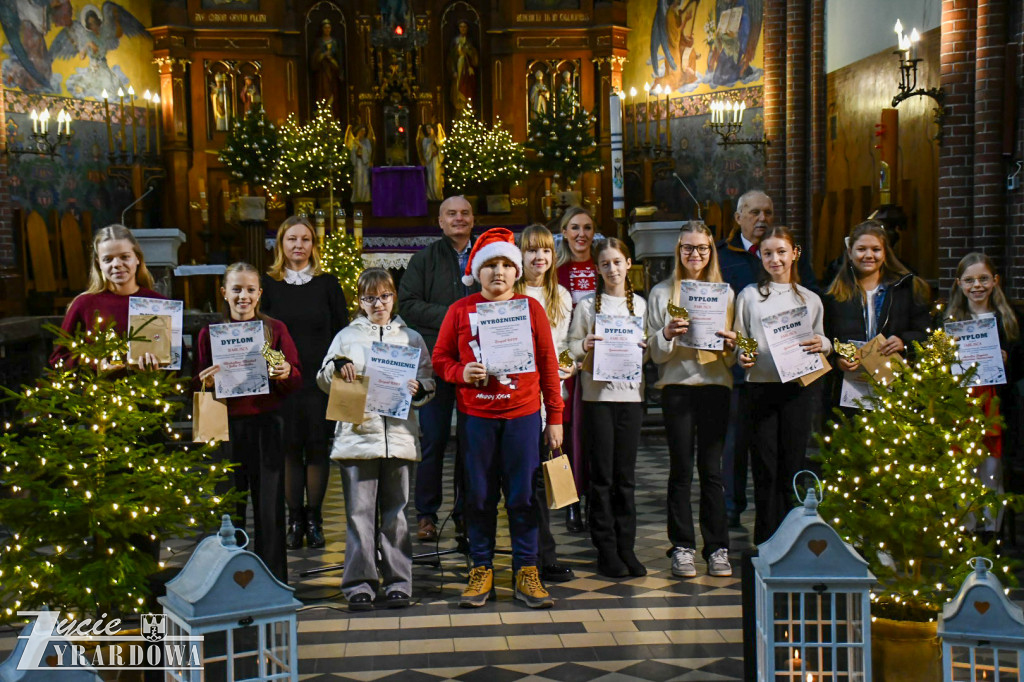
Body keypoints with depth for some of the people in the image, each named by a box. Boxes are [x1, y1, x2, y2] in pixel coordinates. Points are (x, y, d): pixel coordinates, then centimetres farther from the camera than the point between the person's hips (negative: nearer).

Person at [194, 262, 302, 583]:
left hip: (266, 424, -1)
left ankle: (274, 583, 12)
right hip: (226, 425, 1)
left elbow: (297, 380, 5)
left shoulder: (275, 329, 5)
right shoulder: (210, 333, 7)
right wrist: (205, 382, -13)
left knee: (270, 507, 2)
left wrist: (285, 374, -16)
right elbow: (197, 385, 9)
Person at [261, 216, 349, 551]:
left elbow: (342, 331, 6)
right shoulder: (268, 284, 6)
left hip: (320, 379, 0)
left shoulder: (327, 283, 6)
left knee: (317, 445, 1)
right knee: (289, 447, 2)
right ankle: (295, 519, 10)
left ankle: (314, 518, 10)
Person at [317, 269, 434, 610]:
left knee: (396, 513, 3)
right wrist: (337, 366, -8)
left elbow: (428, 382, 13)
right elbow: (323, 380, 13)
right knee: (359, 512, -2)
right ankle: (359, 583, 4)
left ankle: (399, 582, 9)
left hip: (398, 436, 0)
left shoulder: (411, 338, 15)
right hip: (356, 435, 0)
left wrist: (417, 389, -9)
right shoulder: (346, 336, 14)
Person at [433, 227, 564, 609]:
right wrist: (462, 372, -13)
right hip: (475, 416, 0)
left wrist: (555, 417, 6)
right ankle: (481, 571, 17)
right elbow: (440, 358, 9)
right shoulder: (461, 310, 5)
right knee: (479, 495, 5)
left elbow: (547, 363, 7)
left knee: (522, 495, 2)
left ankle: (526, 572, 11)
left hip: (522, 413, 0)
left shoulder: (530, 307, 5)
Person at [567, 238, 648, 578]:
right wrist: (585, 347, -17)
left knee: (625, 474, 4)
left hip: (630, 393, 2)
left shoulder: (640, 304, 10)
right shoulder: (586, 305, 4)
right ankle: (606, 550, 7)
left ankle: (626, 547, 12)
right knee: (602, 475, 0)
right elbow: (571, 347, 3)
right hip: (597, 394, -2)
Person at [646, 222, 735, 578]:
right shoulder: (662, 293, 8)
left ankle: (717, 548, 8)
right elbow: (653, 351, 5)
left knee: (711, 469, 1)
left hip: (715, 385, 1)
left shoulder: (725, 293, 12)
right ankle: (682, 547, 7)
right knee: (681, 469, 1)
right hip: (677, 385, -1)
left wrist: (731, 344, -9)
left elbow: (733, 357, 13)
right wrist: (666, 335, -15)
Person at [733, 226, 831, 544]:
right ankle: (766, 542, 8)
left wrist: (822, 345, -8)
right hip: (761, 389, -1)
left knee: (793, 466, 2)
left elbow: (822, 341, 15)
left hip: (798, 388, 1)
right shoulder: (749, 296, 7)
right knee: (765, 469, 0)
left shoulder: (810, 299, 11)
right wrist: (743, 357, -13)